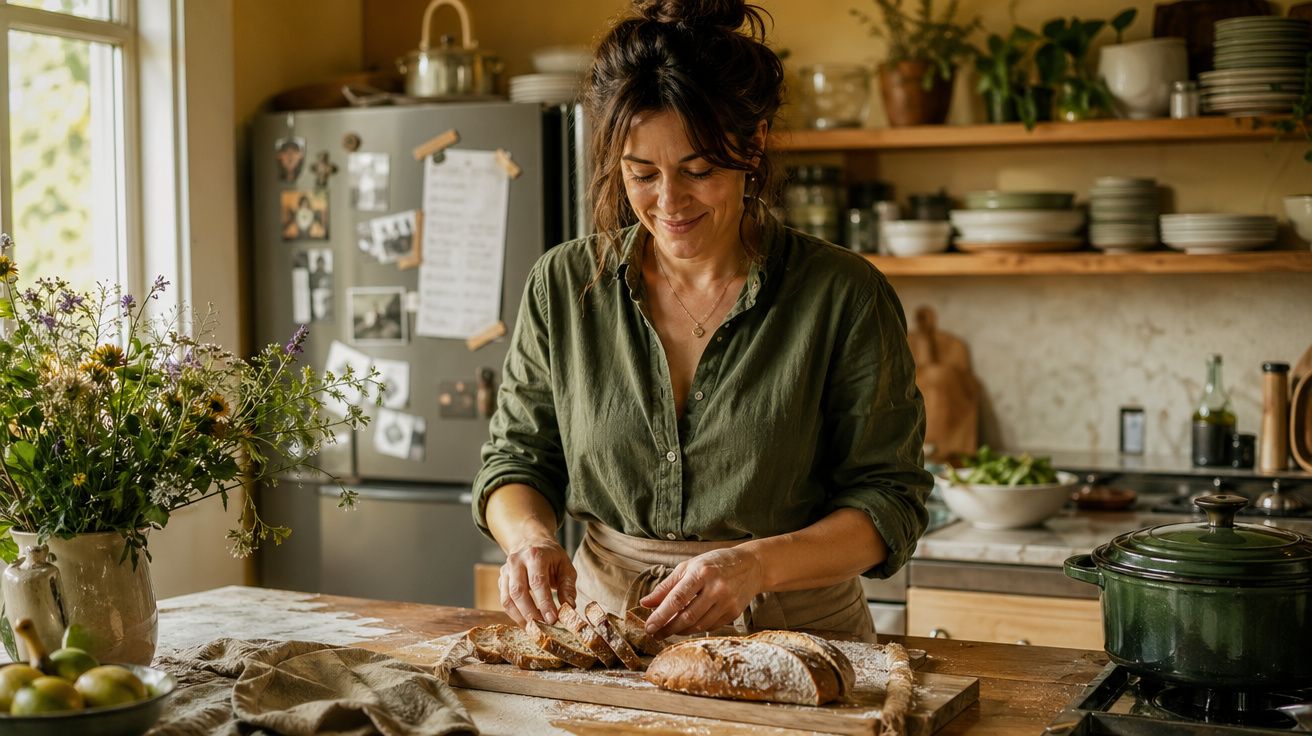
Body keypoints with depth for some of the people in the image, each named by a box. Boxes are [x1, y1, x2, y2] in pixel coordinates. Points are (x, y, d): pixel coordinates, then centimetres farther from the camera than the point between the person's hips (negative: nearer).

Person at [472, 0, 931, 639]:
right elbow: (517, 459, 11)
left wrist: (759, 564, -20)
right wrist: (530, 537, -12)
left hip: (794, 633, -2)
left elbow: (889, 500, -3)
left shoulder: (843, 297, -5)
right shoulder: (562, 286, 3)